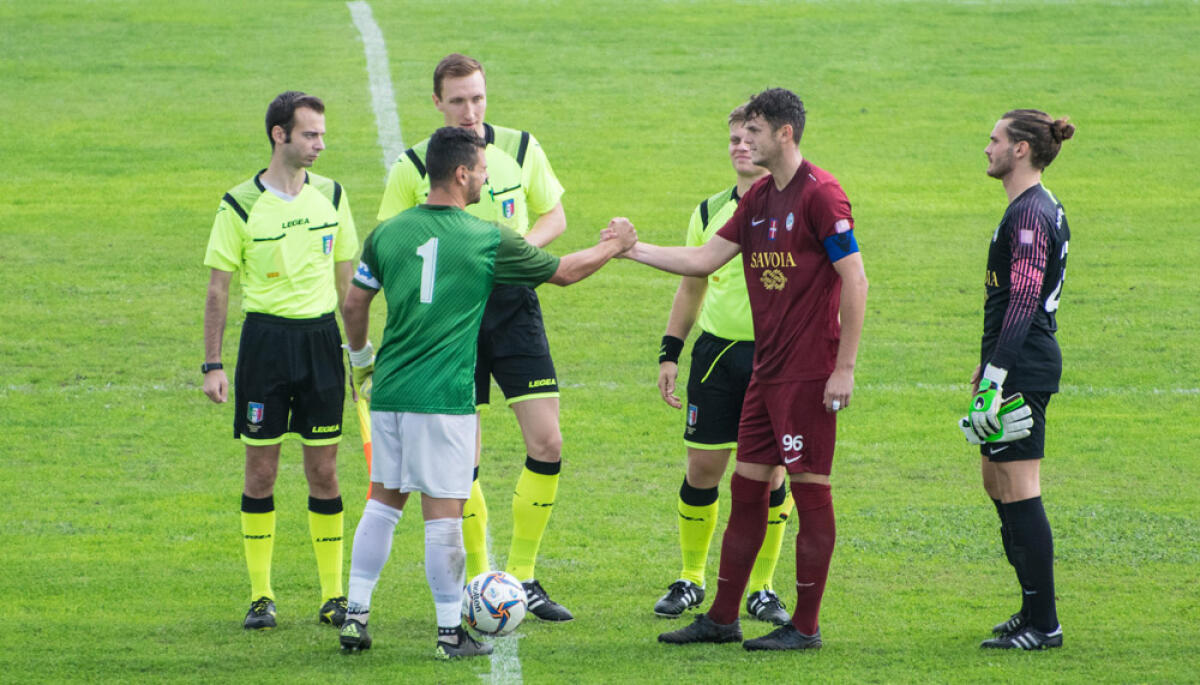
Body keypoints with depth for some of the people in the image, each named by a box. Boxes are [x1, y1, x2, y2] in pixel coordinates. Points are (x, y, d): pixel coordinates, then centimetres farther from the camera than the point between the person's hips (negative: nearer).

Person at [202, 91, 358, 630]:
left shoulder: (330, 196, 6)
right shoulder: (241, 205, -5)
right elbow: (218, 287, -1)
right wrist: (212, 364, -4)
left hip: (322, 336, 3)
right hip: (266, 337, -3)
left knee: (324, 470, 4)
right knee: (261, 470, 1)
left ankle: (334, 595, 10)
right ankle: (261, 597, 8)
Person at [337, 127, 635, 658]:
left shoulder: (388, 233, 4)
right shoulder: (487, 241, -6)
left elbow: (354, 304, 12)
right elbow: (565, 271, 5)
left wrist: (360, 358, 30)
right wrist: (615, 245, 23)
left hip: (389, 391, 5)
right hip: (444, 396, -5)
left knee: (383, 501, 15)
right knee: (443, 513, 0)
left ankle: (355, 615, 14)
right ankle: (450, 631, 4)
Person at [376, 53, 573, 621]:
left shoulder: (520, 149, 3)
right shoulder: (412, 167, -3)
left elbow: (553, 217, 13)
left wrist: (521, 245, -8)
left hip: (513, 303, 2)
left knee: (546, 443, -7)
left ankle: (523, 577, 7)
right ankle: (478, 581, 14)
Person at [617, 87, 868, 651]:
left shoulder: (819, 194, -13)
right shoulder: (759, 198, 14)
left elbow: (855, 279, -14)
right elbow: (705, 259, 18)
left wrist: (844, 368, -16)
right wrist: (634, 249, 10)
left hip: (809, 372, -9)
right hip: (765, 367, 9)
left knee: (809, 488, -3)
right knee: (746, 485, 10)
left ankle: (805, 626, 2)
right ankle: (721, 618, 16)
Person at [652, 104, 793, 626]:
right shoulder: (711, 211, 10)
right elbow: (690, 286, 17)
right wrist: (669, 353, 10)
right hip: (716, 349, 3)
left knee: (770, 473, -2)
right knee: (702, 467, 1)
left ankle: (762, 588, 9)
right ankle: (691, 578, 15)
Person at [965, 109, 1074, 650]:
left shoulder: (1030, 214, -17)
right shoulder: (1037, 208, 16)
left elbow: (1023, 300, -22)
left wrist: (996, 377, -24)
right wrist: (988, 362, 27)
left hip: (1023, 367, -11)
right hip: (1025, 365, 11)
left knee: (1019, 490, -8)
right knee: (996, 480, 17)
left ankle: (1042, 624, -6)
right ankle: (1034, 611, 22)